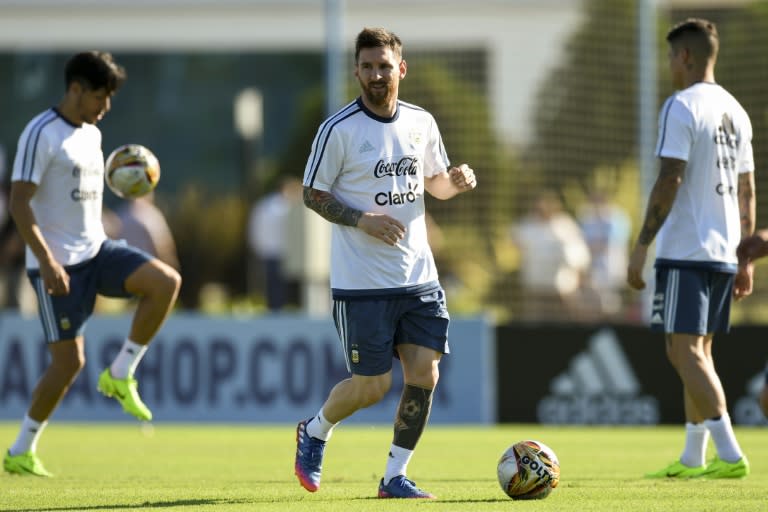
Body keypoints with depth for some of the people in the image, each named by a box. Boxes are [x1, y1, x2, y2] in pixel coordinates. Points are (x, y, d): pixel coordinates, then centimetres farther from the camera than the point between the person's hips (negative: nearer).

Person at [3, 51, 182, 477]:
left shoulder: (92, 135, 12)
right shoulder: (41, 135, -14)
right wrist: (47, 261, -25)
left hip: (96, 250, 7)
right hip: (58, 263, -7)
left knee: (166, 282, -15)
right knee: (69, 361, -7)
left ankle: (120, 375, -3)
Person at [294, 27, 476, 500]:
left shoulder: (421, 122, 6)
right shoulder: (339, 130, -9)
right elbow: (312, 194, -5)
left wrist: (455, 180, -4)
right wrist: (363, 220, -19)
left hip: (419, 278, 5)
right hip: (362, 282, -5)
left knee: (424, 376, -3)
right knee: (372, 385, -2)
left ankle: (395, 477, 11)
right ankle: (315, 433, 28)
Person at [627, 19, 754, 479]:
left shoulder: (681, 108, -10)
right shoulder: (736, 112, 14)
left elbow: (669, 181, -16)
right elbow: (747, 191, 16)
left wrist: (641, 246, -13)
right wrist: (745, 257, 20)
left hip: (684, 252, -8)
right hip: (723, 252, 8)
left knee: (686, 352, -9)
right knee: (699, 351, 15)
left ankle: (730, 454, -18)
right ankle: (693, 458, 18)